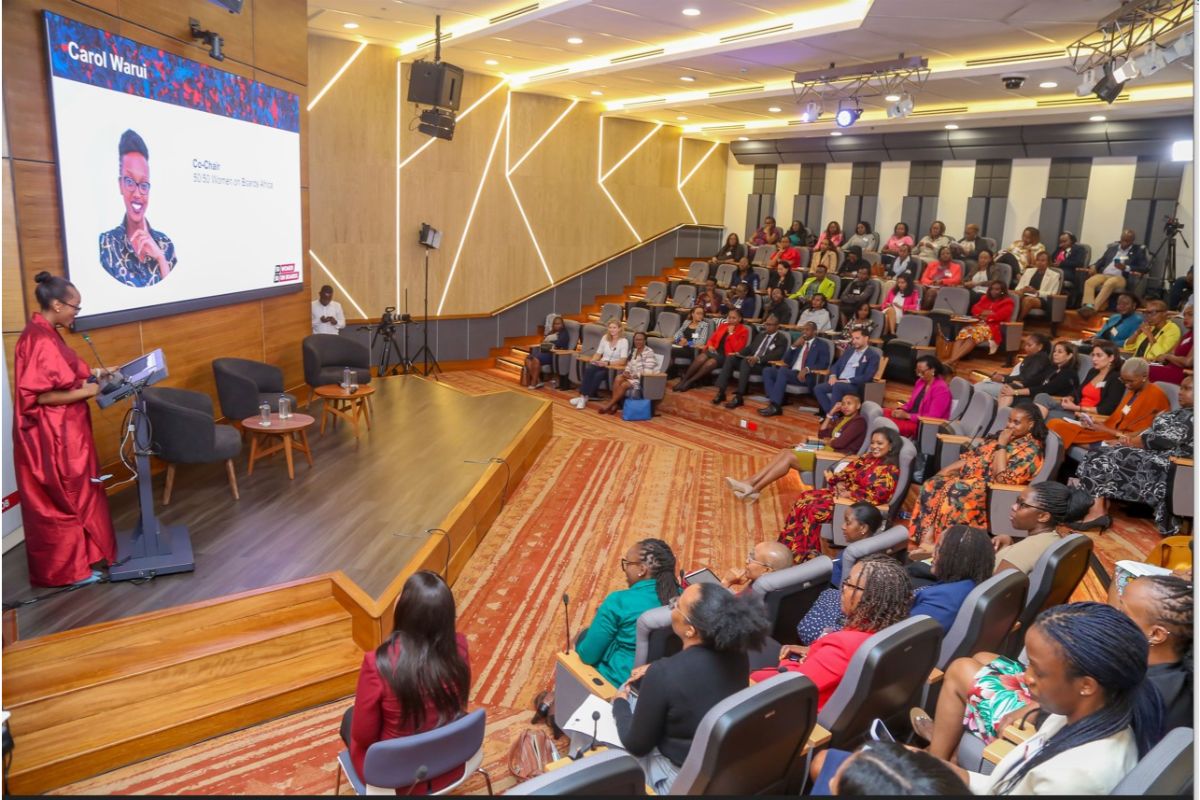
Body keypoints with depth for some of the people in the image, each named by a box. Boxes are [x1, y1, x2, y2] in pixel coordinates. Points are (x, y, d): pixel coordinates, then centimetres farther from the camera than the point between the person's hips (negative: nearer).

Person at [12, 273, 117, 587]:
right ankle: (68, 569, 15)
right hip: (52, 436, -10)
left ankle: (73, 560, 31)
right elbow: (37, 395, -25)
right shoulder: (40, 340, -22)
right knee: (66, 500, 2)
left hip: (61, 431, 10)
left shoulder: (43, 333, 9)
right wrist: (84, 392, -18)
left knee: (68, 498, 19)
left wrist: (89, 375, 10)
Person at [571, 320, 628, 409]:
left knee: (598, 375, -33)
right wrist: (593, 360, -10)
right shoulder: (605, 337, 10)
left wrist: (607, 363, -26)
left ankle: (585, 397, -22)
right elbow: (598, 353, 13)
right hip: (602, 364, 4)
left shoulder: (624, 341, -7)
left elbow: (622, 361, -15)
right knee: (588, 369, -28)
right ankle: (583, 396, -31)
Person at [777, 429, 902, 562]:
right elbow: (847, 472, 13)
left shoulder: (891, 470, -13)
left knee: (813, 511, -22)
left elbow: (878, 495, -22)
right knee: (805, 499, -10)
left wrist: (849, 494, -19)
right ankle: (787, 546, -8)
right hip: (845, 491, 8)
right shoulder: (868, 458, 11)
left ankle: (801, 554, -10)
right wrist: (839, 483, -9)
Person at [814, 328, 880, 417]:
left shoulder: (873, 355, -2)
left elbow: (867, 377, -13)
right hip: (839, 381, 7)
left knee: (837, 386, -37)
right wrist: (833, 376, -3)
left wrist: (847, 381, -19)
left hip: (855, 385, -7)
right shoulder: (849, 350, 20)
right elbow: (836, 365, 20)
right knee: (818, 388, -17)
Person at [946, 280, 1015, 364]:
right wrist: (984, 312, -4)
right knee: (963, 333, -33)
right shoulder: (985, 298, 28)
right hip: (978, 323, 5)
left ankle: (951, 360, -54)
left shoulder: (1007, 302, 11)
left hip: (993, 327, -5)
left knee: (974, 335, -38)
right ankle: (953, 360, -53)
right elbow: (974, 308, 14)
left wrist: (986, 317, -6)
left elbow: (1001, 315, -6)